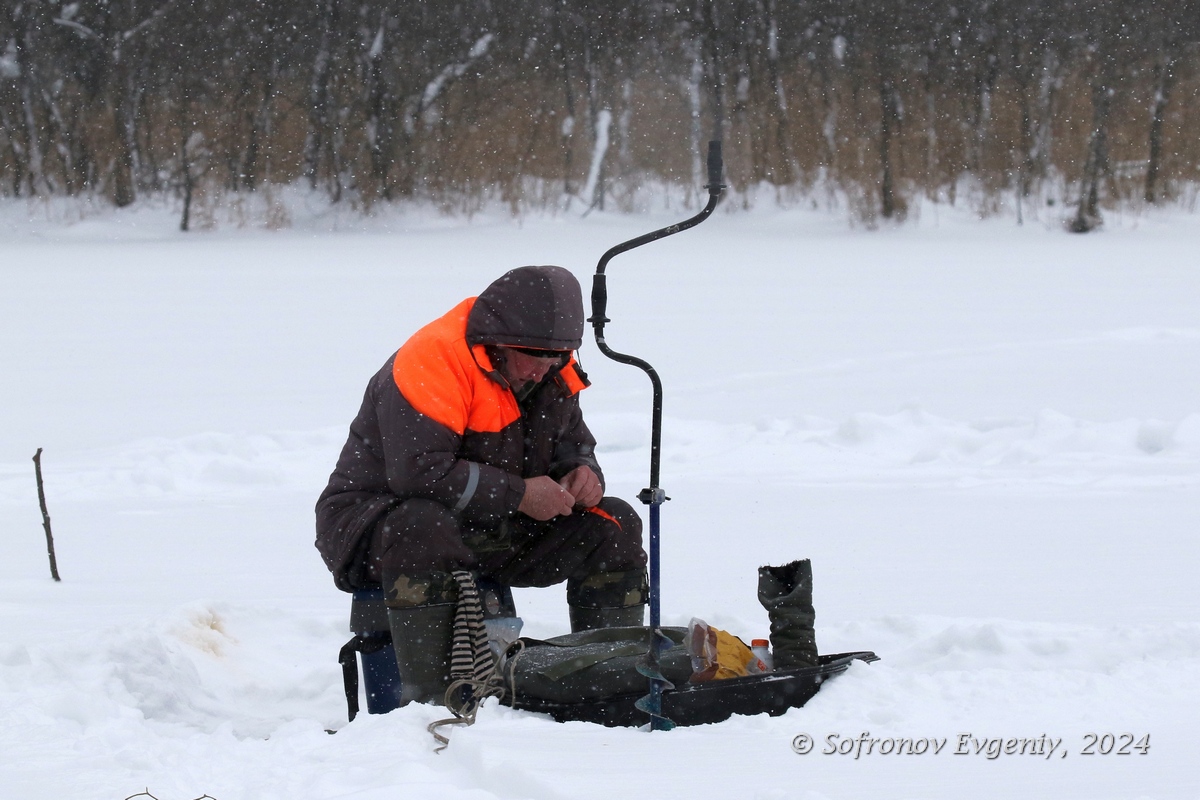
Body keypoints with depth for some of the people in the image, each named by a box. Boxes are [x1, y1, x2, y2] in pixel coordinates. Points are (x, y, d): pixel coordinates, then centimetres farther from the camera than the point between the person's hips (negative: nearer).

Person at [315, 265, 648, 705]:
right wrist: (518, 495, -29)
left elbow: (573, 441, 18)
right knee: (424, 528, -43)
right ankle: (427, 697, -42)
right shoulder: (430, 363, -25)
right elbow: (420, 471, -34)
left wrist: (582, 472, -9)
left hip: (487, 532, 8)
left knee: (613, 524, -3)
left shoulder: (553, 375, 2)